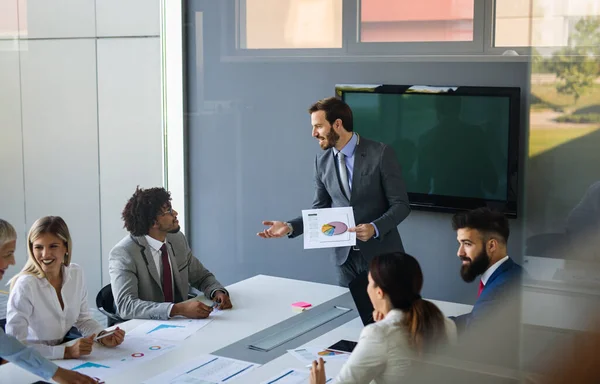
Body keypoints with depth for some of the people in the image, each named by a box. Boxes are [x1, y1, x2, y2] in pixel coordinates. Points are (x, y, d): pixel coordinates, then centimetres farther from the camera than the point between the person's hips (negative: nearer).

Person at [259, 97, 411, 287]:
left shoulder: (381, 153, -11)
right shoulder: (322, 161, 4)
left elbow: (401, 204, -9)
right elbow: (320, 209, 9)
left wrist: (375, 228, -25)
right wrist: (290, 226, -6)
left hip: (380, 254, -3)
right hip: (345, 256, 4)